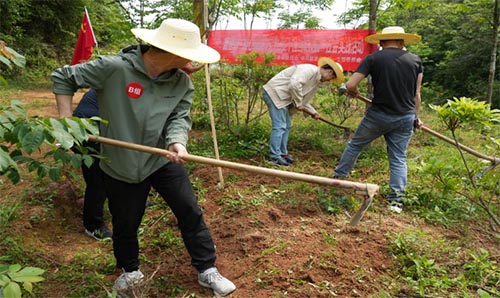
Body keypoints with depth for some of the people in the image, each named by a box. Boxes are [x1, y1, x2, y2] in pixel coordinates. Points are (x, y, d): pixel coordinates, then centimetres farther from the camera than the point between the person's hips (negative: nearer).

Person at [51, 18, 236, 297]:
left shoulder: (183, 82, -7)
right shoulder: (114, 68, -20)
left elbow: (179, 117, -10)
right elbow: (63, 77, -9)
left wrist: (177, 142, -32)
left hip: (164, 160, 3)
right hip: (121, 165, -2)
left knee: (191, 213, 3)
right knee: (125, 224, 15)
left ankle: (207, 270, 23)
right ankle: (130, 271, 44)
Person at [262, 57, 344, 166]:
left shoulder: (316, 81, 15)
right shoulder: (310, 70, -16)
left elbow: (303, 99, 22)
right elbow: (294, 84, -30)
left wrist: (313, 112, 17)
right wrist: (298, 103, -18)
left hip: (283, 97, 11)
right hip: (275, 92, -11)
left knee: (287, 126, 14)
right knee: (279, 126, -10)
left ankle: (282, 153, 23)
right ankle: (275, 157, -4)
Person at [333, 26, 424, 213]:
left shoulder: (373, 59, -6)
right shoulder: (415, 60, 4)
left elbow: (350, 85, -13)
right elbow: (416, 94, 6)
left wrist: (355, 93, 9)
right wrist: (416, 117, 17)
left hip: (378, 115, -2)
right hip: (405, 117, 3)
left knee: (355, 145, 17)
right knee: (398, 158, 9)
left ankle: (337, 177, 29)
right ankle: (396, 200, 8)